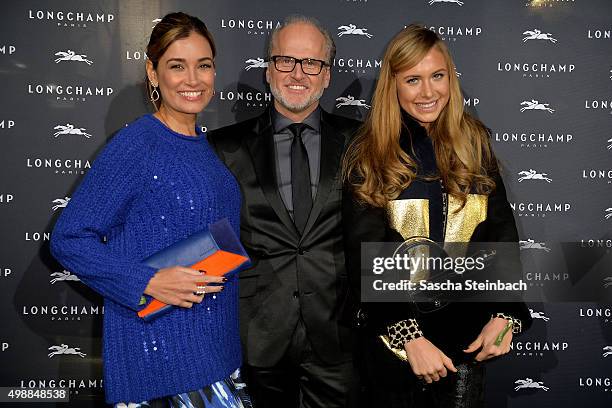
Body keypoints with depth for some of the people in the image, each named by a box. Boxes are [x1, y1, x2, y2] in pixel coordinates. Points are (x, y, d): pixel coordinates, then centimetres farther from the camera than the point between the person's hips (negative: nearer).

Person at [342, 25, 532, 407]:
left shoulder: (474, 142, 2)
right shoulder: (368, 157, -6)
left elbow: (501, 231, 3)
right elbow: (365, 257, -10)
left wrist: (505, 314, -9)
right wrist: (409, 336, -19)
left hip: (467, 332, 2)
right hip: (392, 331, -2)